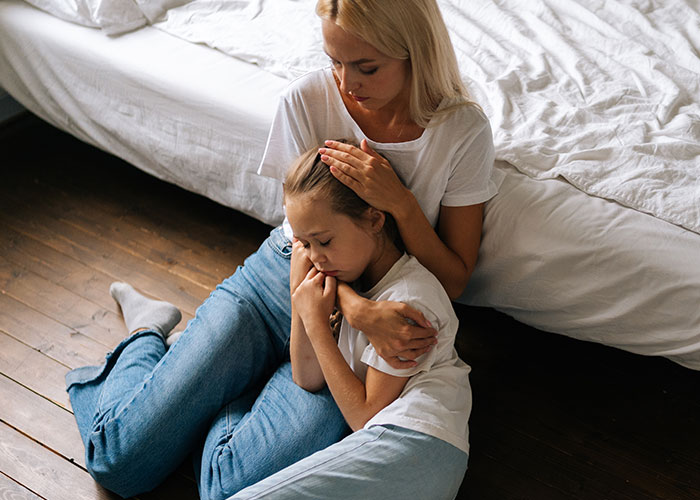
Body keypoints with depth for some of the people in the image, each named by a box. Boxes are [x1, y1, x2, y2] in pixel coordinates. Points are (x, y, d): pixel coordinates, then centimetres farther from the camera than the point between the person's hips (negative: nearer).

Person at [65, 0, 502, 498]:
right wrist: (360, 311, -30)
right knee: (117, 460, -4)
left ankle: (237, 391, 12)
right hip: (281, 277, 1)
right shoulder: (308, 98, -11)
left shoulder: (463, 130, -13)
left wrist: (400, 202, -26)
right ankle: (149, 332, 25)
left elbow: (453, 281, -8)